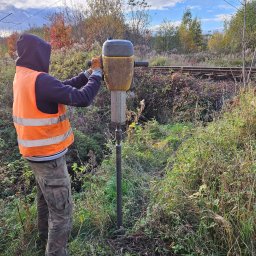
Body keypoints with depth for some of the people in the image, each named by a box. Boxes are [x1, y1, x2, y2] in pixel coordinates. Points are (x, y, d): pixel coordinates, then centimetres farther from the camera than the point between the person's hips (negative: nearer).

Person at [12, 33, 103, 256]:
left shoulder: (23, 76, 5)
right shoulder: (39, 81, -25)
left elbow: (64, 87, 7)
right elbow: (82, 98, -27)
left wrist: (89, 72, 1)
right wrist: (97, 73, -12)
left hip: (37, 152, 10)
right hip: (49, 156, -10)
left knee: (45, 197, 28)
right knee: (62, 209, 3)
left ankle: (46, 235, 50)